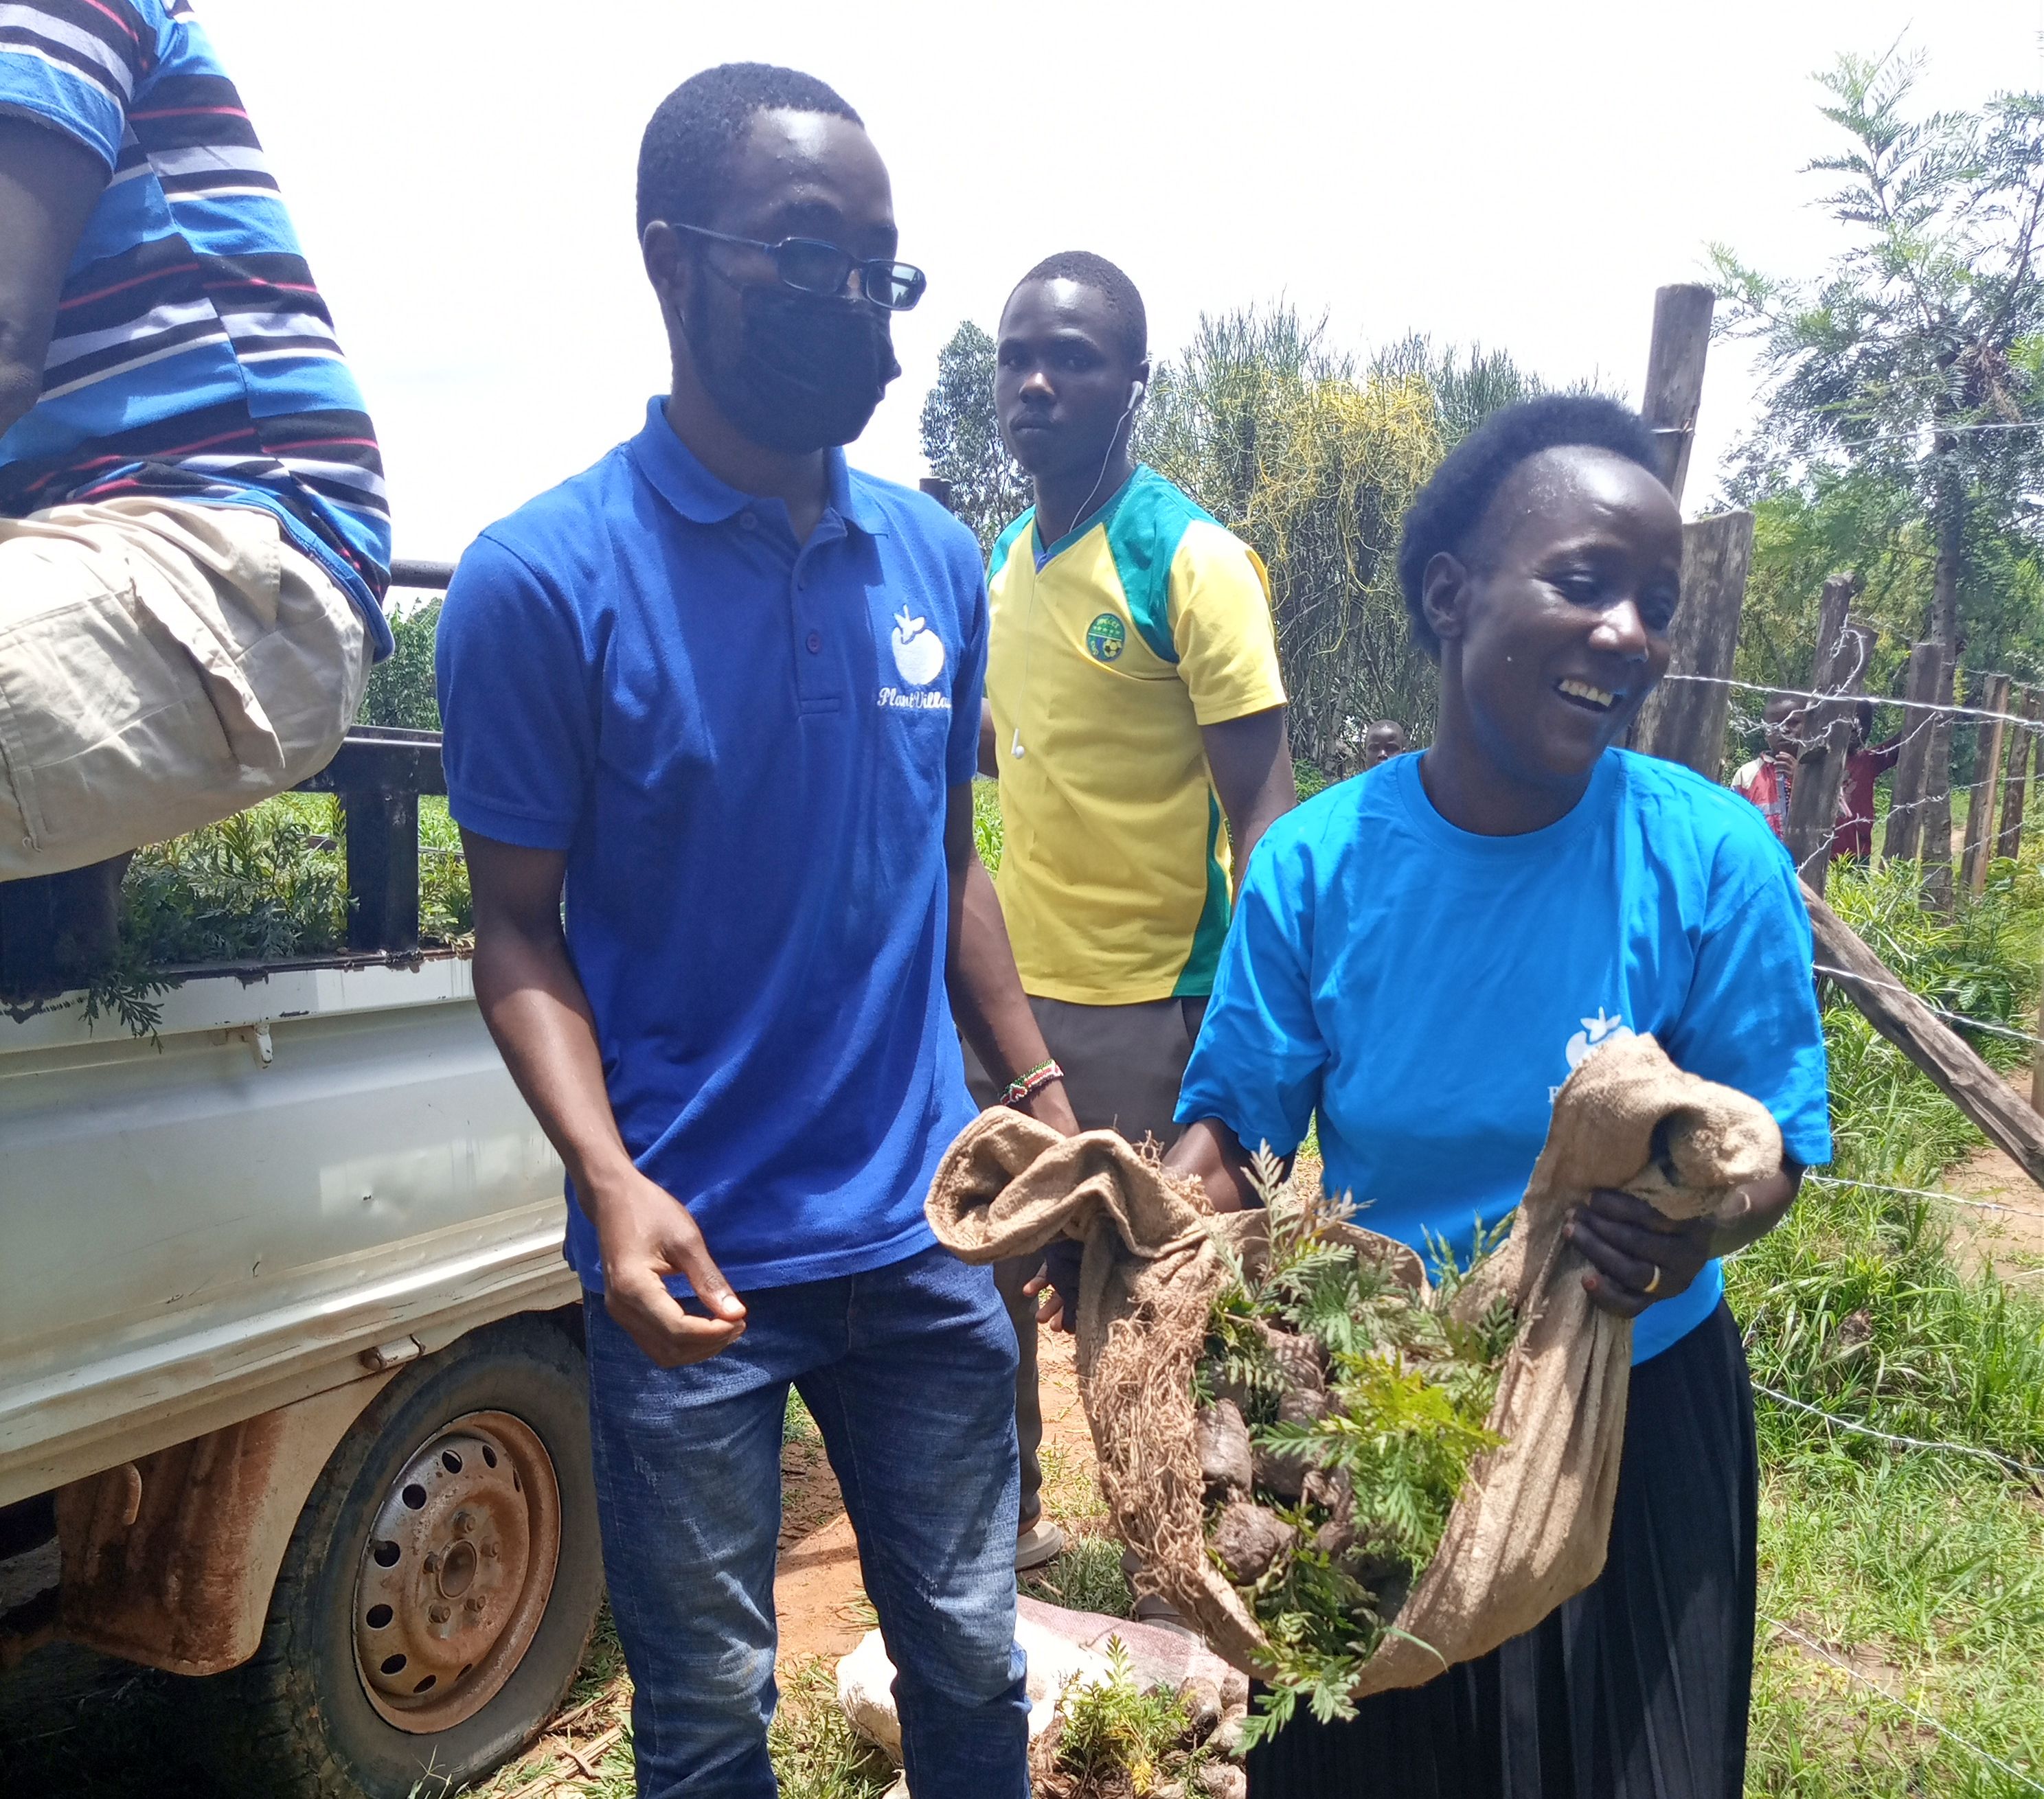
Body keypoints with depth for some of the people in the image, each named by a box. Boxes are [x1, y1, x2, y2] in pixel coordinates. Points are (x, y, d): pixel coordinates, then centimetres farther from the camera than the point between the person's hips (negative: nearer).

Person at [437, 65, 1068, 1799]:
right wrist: (614, 1184, -21)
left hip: (925, 1235, 4)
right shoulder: (544, 579, -12)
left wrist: (1045, 1109, 6)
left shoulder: (938, 560, 2)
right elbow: (520, 928, -7)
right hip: (694, 1257, -3)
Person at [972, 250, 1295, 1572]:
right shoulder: (1008, 558, 8)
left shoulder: (1192, 560, -13)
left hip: (1143, 1003, -7)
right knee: (992, 1270, 17)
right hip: (1011, 983, 7)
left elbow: (1262, 806, -17)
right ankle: (1010, 1515, 39)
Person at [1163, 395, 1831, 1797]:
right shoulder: (1316, 864, -14)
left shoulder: (1714, 857, -16)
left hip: (1635, 1417, 0)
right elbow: (1234, 1120, -8)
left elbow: (1778, 1140, -9)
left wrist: (1705, 1226, -31)